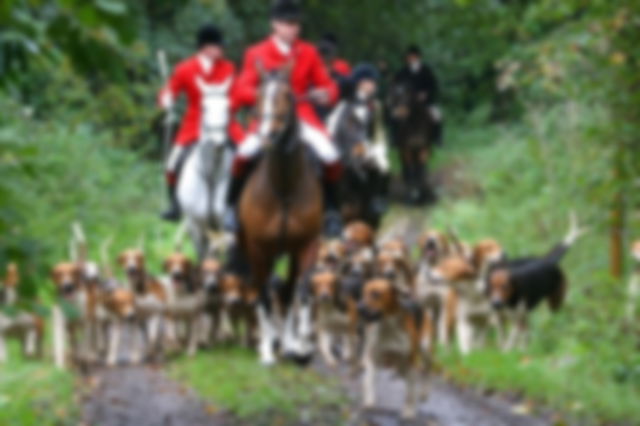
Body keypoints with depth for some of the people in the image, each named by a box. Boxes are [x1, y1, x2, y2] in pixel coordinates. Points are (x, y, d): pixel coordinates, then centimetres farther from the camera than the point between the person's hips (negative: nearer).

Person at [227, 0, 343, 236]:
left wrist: (325, 94, -16)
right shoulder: (257, 54, -3)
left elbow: (328, 85, 8)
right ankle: (233, 206, -4)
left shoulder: (309, 53, 3)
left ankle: (331, 211, 2)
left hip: (303, 116, 2)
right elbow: (241, 92, -8)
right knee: (245, 154, -26)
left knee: (331, 158, -19)